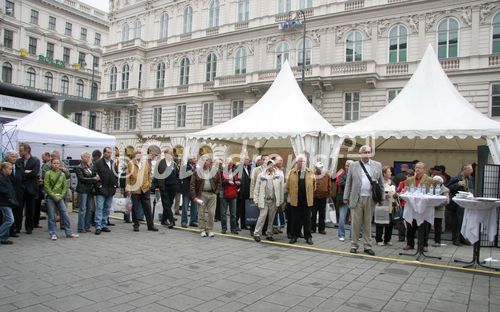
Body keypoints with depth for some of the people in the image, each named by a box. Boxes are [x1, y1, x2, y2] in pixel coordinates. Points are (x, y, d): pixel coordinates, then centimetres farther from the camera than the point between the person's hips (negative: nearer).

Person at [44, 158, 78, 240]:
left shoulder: (62, 174, 8)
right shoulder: (48, 173, -1)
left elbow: (65, 186, 8)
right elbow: (46, 187, -6)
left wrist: (61, 196, -5)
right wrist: (54, 196, -11)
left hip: (60, 197, 3)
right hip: (50, 197, -3)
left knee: (65, 214, 0)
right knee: (52, 216, 1)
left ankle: (69, 233, 7)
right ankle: (53, 234, 11)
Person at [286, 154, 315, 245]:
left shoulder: (310, 172, 5)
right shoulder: (291, 172, 2)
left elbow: (314, 185, 11)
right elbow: (288, 186, 6)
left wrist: (309, 193, 9)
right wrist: (292, 193, 5)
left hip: (307, 200, 1)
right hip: (295, 200, 0)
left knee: (307, 219, 8)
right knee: (295, 219, 6)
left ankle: (308, 237, 16)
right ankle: (294, 236, 17)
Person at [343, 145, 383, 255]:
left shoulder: (377, 165, 8)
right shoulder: (353, 165, 5)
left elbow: (381, 182, 11)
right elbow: (348, 182, 5)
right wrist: (346, 197, 2)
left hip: (370, 199, 1)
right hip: (356, 199, -1)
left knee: (368, 223, 8)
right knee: (356, 223, 3)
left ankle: (367, 246, 17)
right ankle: (354, 245, 14)